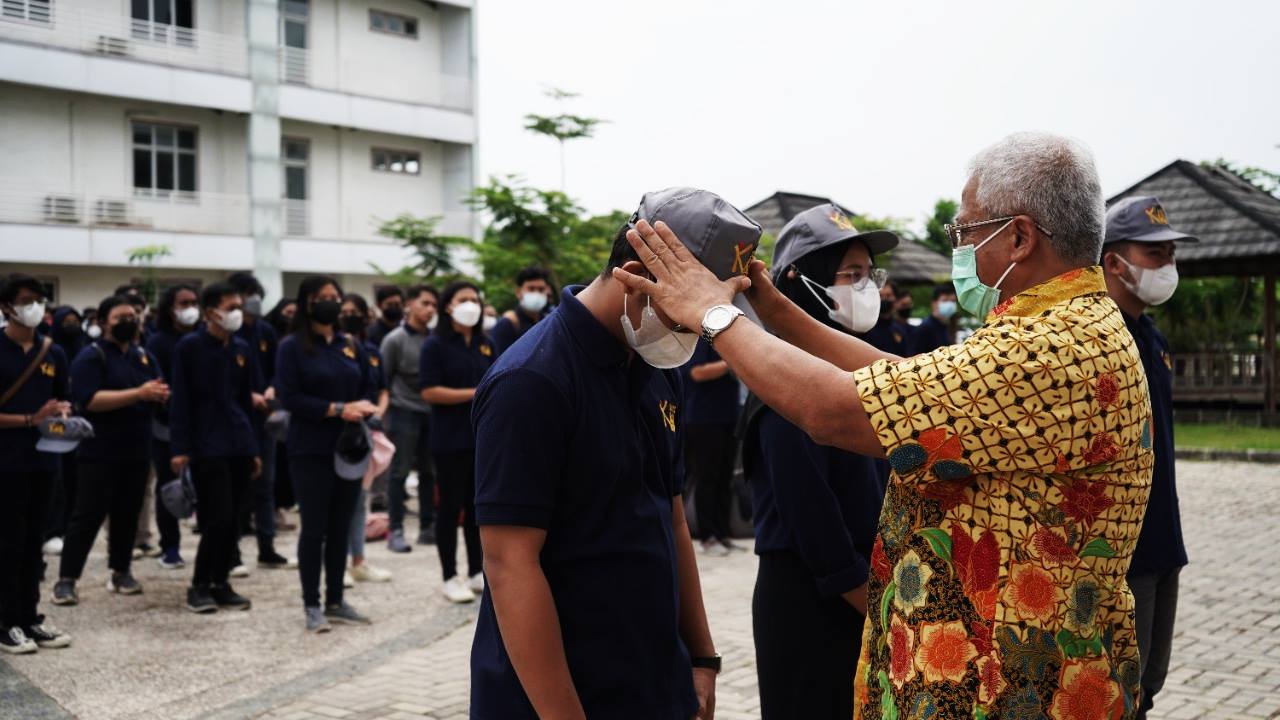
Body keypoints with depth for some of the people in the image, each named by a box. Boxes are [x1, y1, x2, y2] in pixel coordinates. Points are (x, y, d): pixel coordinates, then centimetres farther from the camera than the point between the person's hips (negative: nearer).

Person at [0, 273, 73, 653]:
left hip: (43, 457, 5)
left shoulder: (54, 353, 10)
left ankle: (30, 618, 18)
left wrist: (63, 414, -3)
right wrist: (31, 420, -19)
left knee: (34, 540, 11)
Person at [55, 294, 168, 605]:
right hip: (100, 451, -6)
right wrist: (138, 394, -25)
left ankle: (121, 572, 22)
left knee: (128, 514, 11)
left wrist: (160, 393, -14)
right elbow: (90, 400, -20)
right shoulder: (91, 356, -8)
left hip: (137, 450, 6)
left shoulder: (144, 355, 13)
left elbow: (160, 391, 11)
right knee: (88, 515, -6)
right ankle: (66, 580, -1)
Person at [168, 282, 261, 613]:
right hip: (207, 447, -5)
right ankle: (199, 585, 6)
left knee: (232, 519, 7)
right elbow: (180, 400, -7)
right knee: (218, 518, -8)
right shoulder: (189, 347, -5)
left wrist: (255, 449, 13)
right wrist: (180, 449, -12)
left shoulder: (243, 349, 10)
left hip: (239, 446, 5)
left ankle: (220, 583, 18)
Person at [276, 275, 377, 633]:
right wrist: (337, 409, -18)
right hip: (311, 450, -5)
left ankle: (336, 600, 19)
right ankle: (312, 605, 8)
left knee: (341, 527, 10)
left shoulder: (351, 346, 11)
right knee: (314, 528, -1)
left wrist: (363, 407, -7)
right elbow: (289, 397, -12)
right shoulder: (293, 347, -4)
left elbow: (368, 388, 16)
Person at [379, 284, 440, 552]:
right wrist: (386, 414, -6)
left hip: (430, 412, 4)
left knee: (429, 472, 9)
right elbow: (383, 380, -3)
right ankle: (395, 530, 4)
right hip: (404, 412, -4)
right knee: (399, 472, -1)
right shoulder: (395, 340, -5)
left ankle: (428, 527, 18)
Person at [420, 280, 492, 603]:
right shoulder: (435, 344, -6)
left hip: (484, 437, 5)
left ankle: (477, 572, 21)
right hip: (451, 439, -5)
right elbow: (429, 392, -14)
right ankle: (450, 577, 9)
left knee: (478, 505, 11)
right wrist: (475, 394, -17)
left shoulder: (486, 344, 11)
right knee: (451, 507, 1)